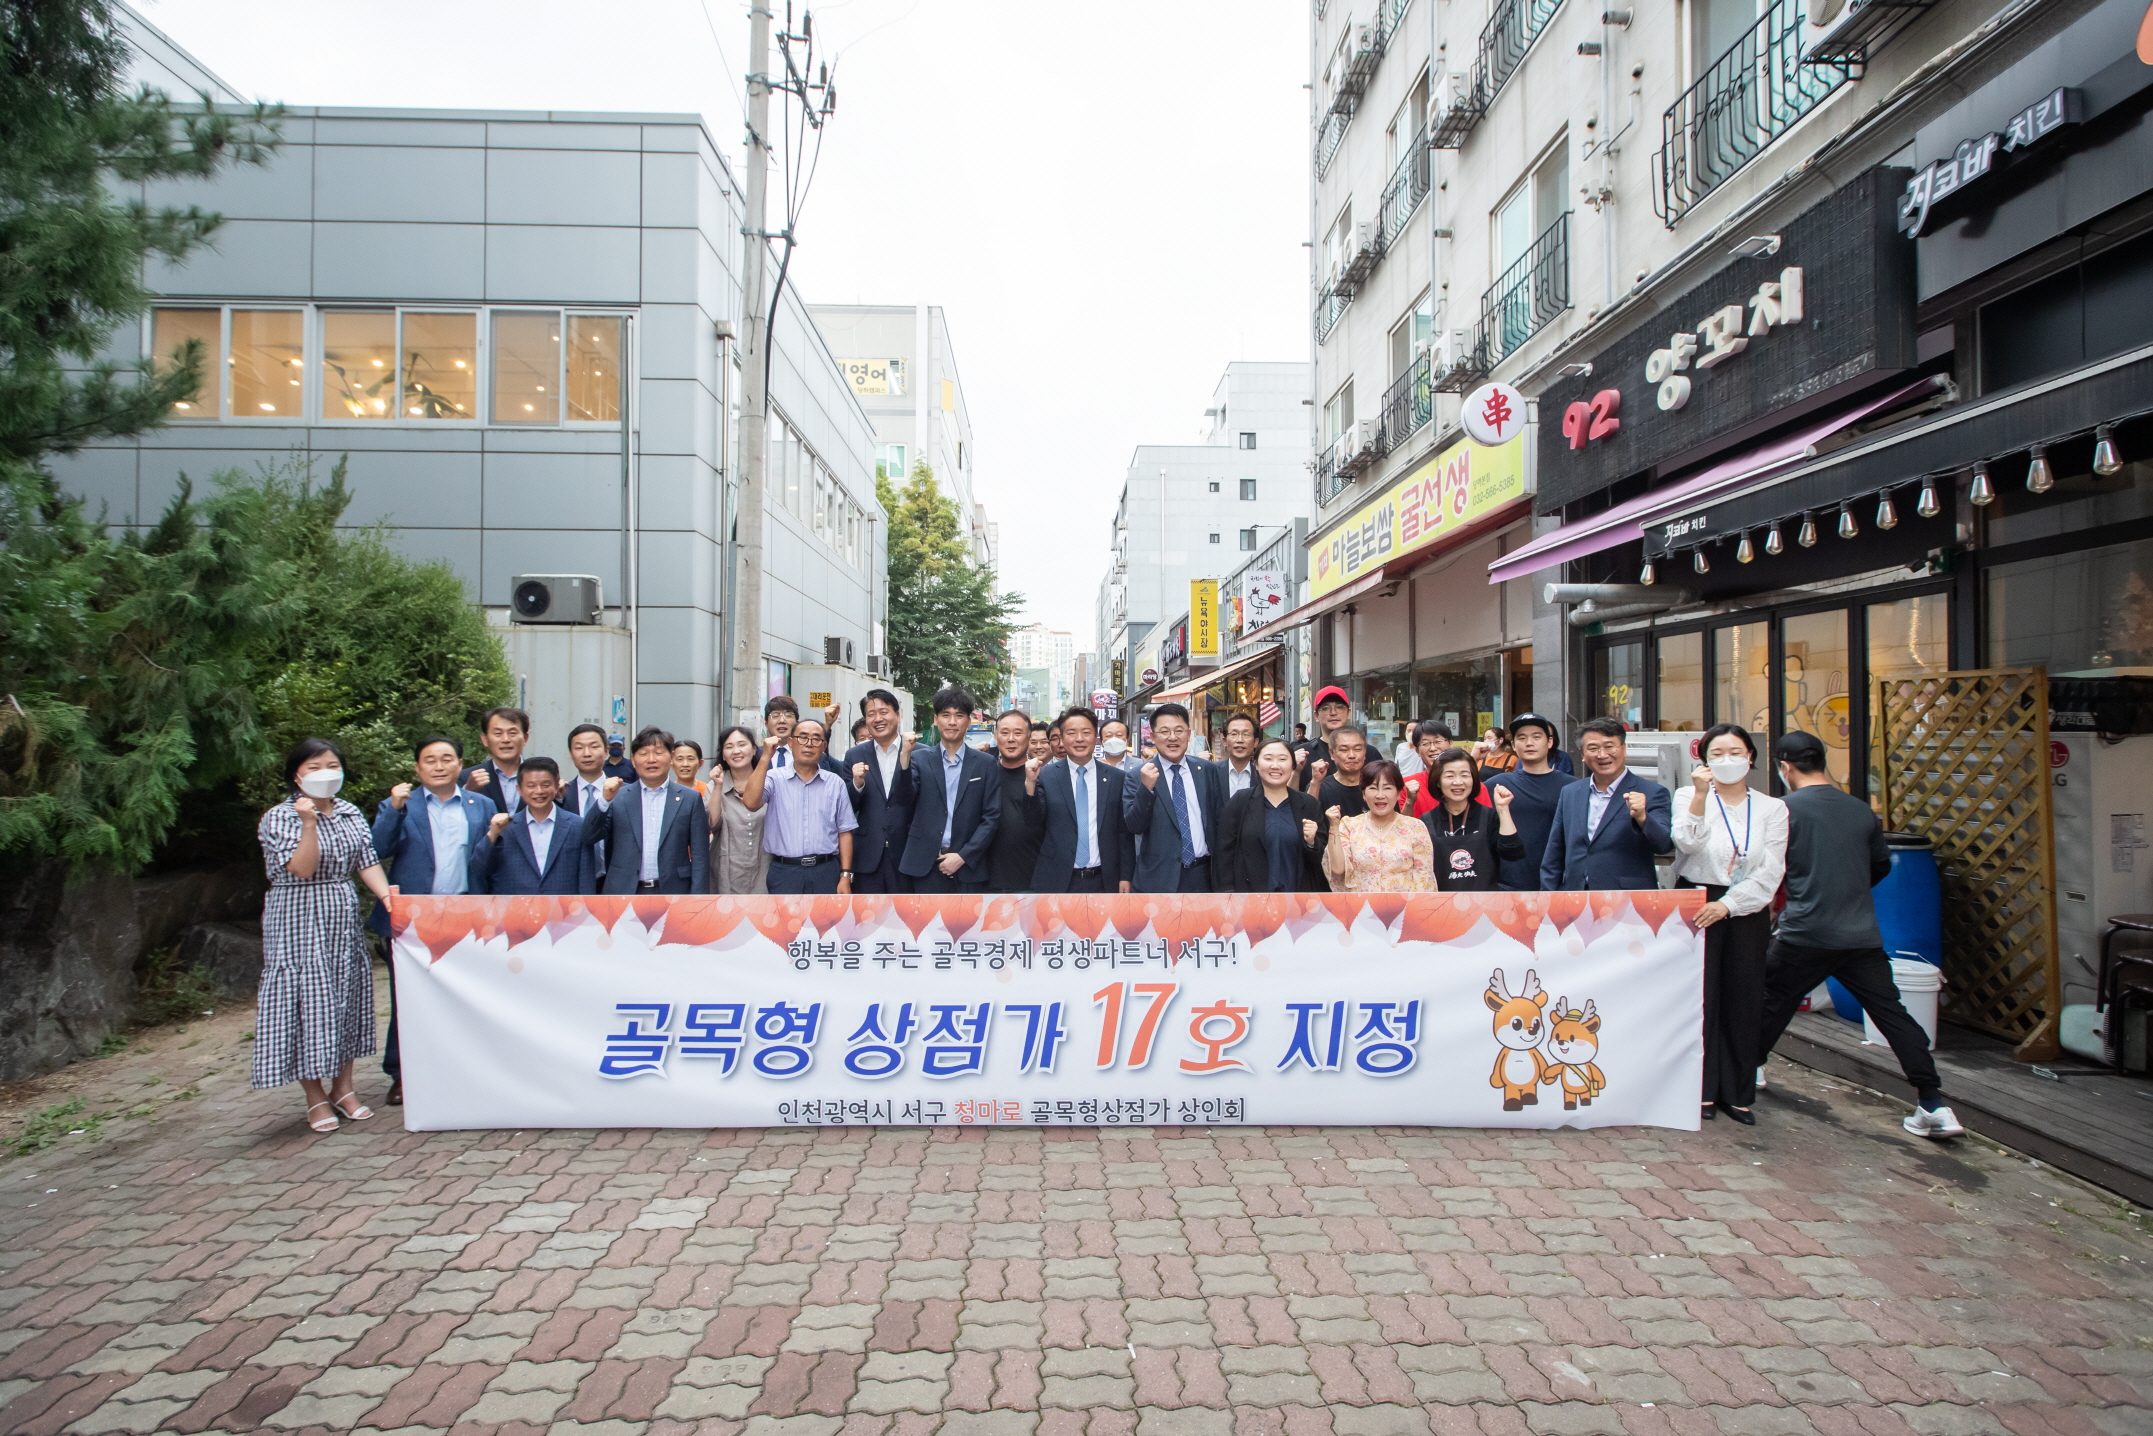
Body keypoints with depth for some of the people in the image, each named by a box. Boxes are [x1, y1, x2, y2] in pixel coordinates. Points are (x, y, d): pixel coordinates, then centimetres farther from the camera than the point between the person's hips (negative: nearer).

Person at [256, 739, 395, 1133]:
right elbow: (302, 868, -17)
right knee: (307, 999, -1)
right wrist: (309, 822, -27)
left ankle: (343, 1087, 22)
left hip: (343, 920, 5)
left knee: (347, 996, 9)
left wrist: (384, 892, -16)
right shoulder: (278, 818, -8)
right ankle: (316, 1098, 11)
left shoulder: (350, 814, 7)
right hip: (298, 922, -5)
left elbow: (366, 861, 2)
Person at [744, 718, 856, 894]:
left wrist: (846, 876, 0)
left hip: (825, 872, 2)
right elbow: (751, 803, -17)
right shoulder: (775, 778, 3)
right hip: (784, 872, -1)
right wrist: (766, 758, -16)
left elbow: (844, 832, 6)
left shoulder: (836, 783, 7)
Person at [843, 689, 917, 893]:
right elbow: (847, 809, 5)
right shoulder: (855, 756, 6)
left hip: (906, 855, -2)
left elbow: (909, 798, -11)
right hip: (868, 859, 2)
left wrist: (905, 756, -21)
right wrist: (857, 783, -15)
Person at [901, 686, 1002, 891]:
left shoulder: (985, 764, 5)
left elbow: (992, 816, 1)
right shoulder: (920, 760, 6)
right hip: (927, 867, 0)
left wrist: (963, 856, -8)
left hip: (968, 866, 0)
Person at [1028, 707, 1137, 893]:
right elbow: (1034, 821, -6)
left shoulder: (1117, 778, 1)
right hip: (1057, 881, -1)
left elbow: (1125, 832, 4)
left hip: (1104, 881, 1)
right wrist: (1030, 783, -19)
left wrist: (1126, 877, 2)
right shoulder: (1046, 776, -1)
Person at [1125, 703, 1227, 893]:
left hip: (1203, 877, 3)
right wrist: (1146, 788, -24)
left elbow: (1221, 820, 9)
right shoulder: (1137, 775, -4)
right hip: (1157, 880, -2)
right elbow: (1134, 826, -10)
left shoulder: (1208, 770, 4)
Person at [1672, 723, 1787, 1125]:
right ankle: (1702, 1089, 9)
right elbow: (1687, 843, -18)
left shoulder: (1771, 808, 6)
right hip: (1696, 906, -2)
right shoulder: (1690, 797, 1)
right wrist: (1701, 795, -28)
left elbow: (1771, 871, -1)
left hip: (1747, 911, 2)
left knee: (1744, 1001, 6)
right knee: (1700, 998, -1)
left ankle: (1738, 1093, 17)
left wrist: (1726, 904, -10)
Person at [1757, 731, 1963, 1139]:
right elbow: (1881, 865, 21)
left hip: (1805, 935, -4)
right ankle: (1934, 1104, 6)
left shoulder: (1785, 809, -7)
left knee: (1769, 1008, 9)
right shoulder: (1861, 810, 8)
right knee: (1892, 1013, 7)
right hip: (1862, 934, 4)